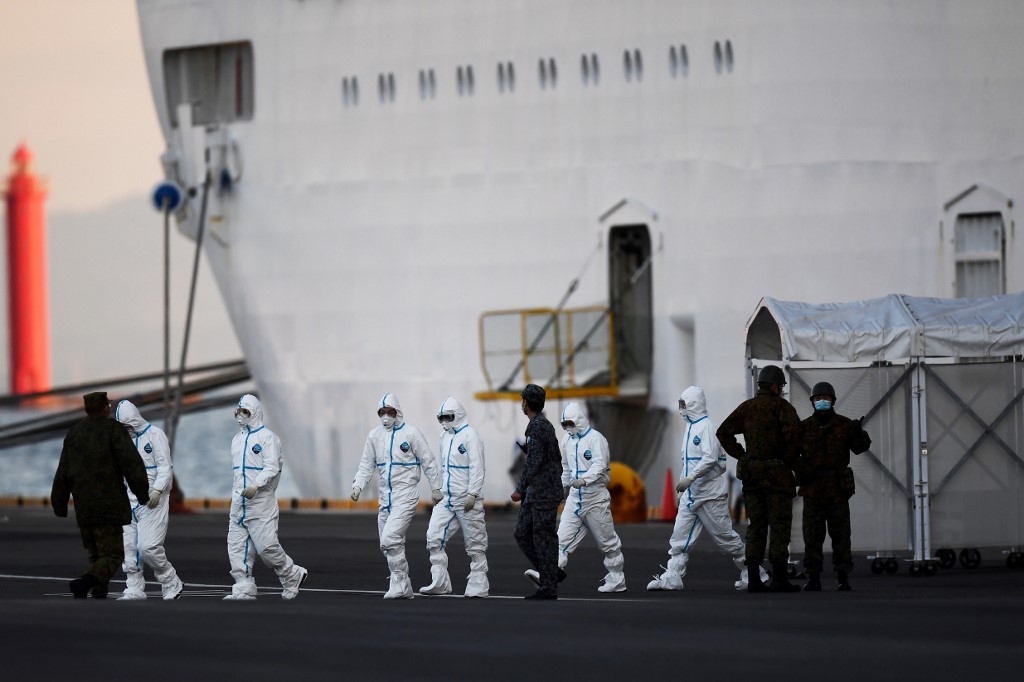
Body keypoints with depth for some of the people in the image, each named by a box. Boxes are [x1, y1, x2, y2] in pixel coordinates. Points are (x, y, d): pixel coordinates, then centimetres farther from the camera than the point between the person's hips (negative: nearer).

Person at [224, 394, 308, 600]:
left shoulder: (267, 437, -7)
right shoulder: (237, 440, 18)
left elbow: (272, 467, -18)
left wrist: (256, 486, -31)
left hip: (261, 501, -8)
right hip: (239, 503, 8)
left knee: (266, 546, -9)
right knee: (237, 547, 0)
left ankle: (293, 576, 11)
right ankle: (244, 589, 2)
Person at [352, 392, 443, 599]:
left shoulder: (410, 433, -6)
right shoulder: (375, 436, 8)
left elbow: (428, 462, 0)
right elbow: (366, 465, 12)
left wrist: (436, 489, 2)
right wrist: (358, 485, -3)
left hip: (405, 495, -6)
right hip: (385, 496, 6)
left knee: (390, 539, -19)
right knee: (388, 545, 8)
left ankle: (399, 585, -12)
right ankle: (404, 588, 18)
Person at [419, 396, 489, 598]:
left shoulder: (470, 436, -12)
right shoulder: (445, 436, 13)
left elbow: (477, 467, -17)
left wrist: (472, 494, -22)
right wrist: (439, 490, 21)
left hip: (467, 500, -8)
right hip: (447, 498, 8)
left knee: (475, 544, -1)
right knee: (434, 538, 0)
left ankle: (478, 587, 5)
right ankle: (440, 583, 3)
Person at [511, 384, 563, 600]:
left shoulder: (537, 426, -15)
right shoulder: (546, 425, 16)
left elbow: (534, 461, -22)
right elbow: (556, 458, 22)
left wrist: (520, 489, -20)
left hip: (543, 493, -10)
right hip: (535, 493, 10)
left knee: (543, 539, -5)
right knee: (522, 534, 9)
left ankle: (549, 588, -2)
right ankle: (551, 574, 13)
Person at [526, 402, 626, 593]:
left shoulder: (595, 439, -13)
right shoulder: (567, 440, 10)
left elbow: (599, 465, -25)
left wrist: (584, 480, -39)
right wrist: (564, 485, 31)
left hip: (595, 498, -6)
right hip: (575, 498, 6)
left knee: (607, 541, 5)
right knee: (563, 538, -5)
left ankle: (616, 581, 17)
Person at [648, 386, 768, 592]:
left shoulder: (707, 427, -14)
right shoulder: (691, 428, 16)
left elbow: (710, 458, -26)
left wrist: (690, 478, -32)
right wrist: (682, 486, 20)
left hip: (710, 494, -9)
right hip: (691, 495, 9)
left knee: (725, 536, -2)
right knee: (680, 536, 2)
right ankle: (672, 578, 1)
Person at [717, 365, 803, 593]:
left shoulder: (747, 407, 11)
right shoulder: (782, 407, -5)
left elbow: (723, 432, 4)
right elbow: (792, 431, -23)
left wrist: (741, 455, 6)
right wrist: (791, 460, -9)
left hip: (751, 473, 5)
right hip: (777, 473, -5)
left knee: (756, 526, 7)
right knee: (780, 526, -1)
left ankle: (753, 579, 2)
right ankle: (779, 578, -5)